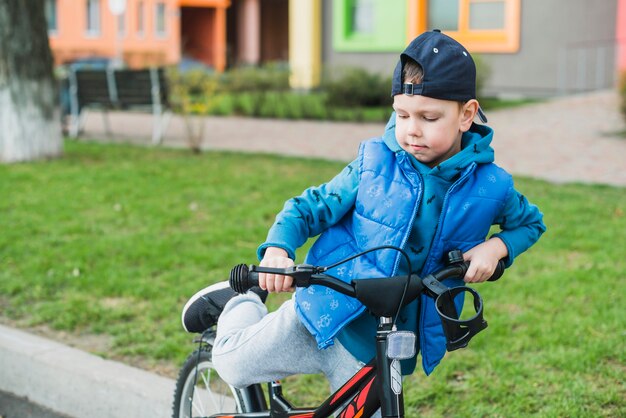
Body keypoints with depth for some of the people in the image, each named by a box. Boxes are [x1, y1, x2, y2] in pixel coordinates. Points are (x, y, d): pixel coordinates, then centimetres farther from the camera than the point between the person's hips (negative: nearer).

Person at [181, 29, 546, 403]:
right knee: (232, 362, -3)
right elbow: (314, 206, -2)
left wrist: (496, 246, -9)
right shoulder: (376, 162, -8)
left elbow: (531, 222, 12)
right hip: (326, 313, -1)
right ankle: (240, 303, 28)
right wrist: (277, 249, -21)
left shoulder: (488, 186, -7)